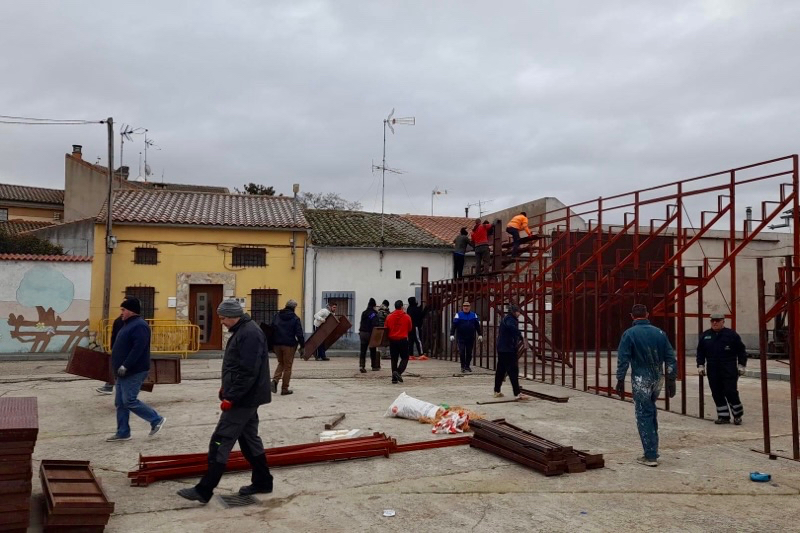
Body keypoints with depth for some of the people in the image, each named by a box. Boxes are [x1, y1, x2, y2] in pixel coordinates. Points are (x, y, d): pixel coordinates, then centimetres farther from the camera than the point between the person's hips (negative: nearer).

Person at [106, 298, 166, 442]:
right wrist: (120, 367, 19)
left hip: (134, 372, -11)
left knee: (129, 401, -10)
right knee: (120, 402, 10)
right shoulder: (129, 324, 17)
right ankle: (123, 433, 16)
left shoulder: (139, 326, -17)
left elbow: (138, 348, -26)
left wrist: (125, 366, -27)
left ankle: (156, 420, 2)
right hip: (125, 372, 11)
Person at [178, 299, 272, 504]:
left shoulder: (250, 334, -20)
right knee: (249, 439, 16)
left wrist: (231, 397, -22)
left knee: (220, 442, -6)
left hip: (243, 400, -11)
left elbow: (248, 372, -25)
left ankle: (203, 490, 0)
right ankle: (262, 481, 25)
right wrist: (227, 387, 16)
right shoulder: (242, 331, 14)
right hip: (246, 398, 11)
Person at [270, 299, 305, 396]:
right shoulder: (295, 319, -8)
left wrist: (272, 344, 12)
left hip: (277, 344, 4)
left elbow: (272, 330, 8)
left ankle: (275, 380, -1)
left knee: (281, 363, 22)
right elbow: (299, 334, -10)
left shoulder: (276, 316, 6)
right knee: (287, 366, 6)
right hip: (289, 345, -4)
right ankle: (284, 389, 9)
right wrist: (302, 346, -3)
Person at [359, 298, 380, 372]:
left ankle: (361, 365, -9)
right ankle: (374, 366, 19)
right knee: (373, 350, 9)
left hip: (362, 333, 5)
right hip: (370, 333, -5)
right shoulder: (374, 314, -11)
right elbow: (375, 325, -20)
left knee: (363, 350, 4)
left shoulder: (364, 313, 10)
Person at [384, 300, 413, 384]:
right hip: (403, 340, -2)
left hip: (392, 340, 3)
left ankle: (394, 378, 9)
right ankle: (398, 372, -15)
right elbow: (410, 329, 5)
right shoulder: (407, 317, -5)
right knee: (405, 358, 7)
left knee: (394, 359, 10)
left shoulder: (389, 317, -2)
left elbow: (386, 329, 5)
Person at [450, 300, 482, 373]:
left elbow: (477, 326, 12)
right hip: (461, 337, -2)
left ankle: (467, 366, 19)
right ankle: (463, 367, 4)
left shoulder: (474, 315, 9)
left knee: (469, 352, 7)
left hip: (471, 338, 2)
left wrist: (480, 335, 6)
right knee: (462, 352, -6)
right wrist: (452, 335, -13)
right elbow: (454, 325, -4)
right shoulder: (458, 315, 1)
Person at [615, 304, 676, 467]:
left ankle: (650, 456, 0)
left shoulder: (629, 334, -7)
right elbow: (670, 358, 6)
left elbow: (623, 360, -11)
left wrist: (620, 381, -6)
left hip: (641, 380, -5)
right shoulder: (659, 333, 5)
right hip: (658, 379, 5)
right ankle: (652, 451, 24)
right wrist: (671, 380, 11)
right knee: (651, 411, 20)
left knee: (644, 415, 1)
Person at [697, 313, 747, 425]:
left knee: (730, 392, -6)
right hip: (713, 371, 4)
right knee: (717, 394, 5)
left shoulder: (731, 334, -1)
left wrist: (741, 365, -1)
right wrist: (700, 365, 7)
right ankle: (723, 416, 15)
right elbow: (700, 352, 14)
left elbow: (741, 351, 2)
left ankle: (737, 415, 12)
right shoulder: (705, 336, 9)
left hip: (729, 370, -4)